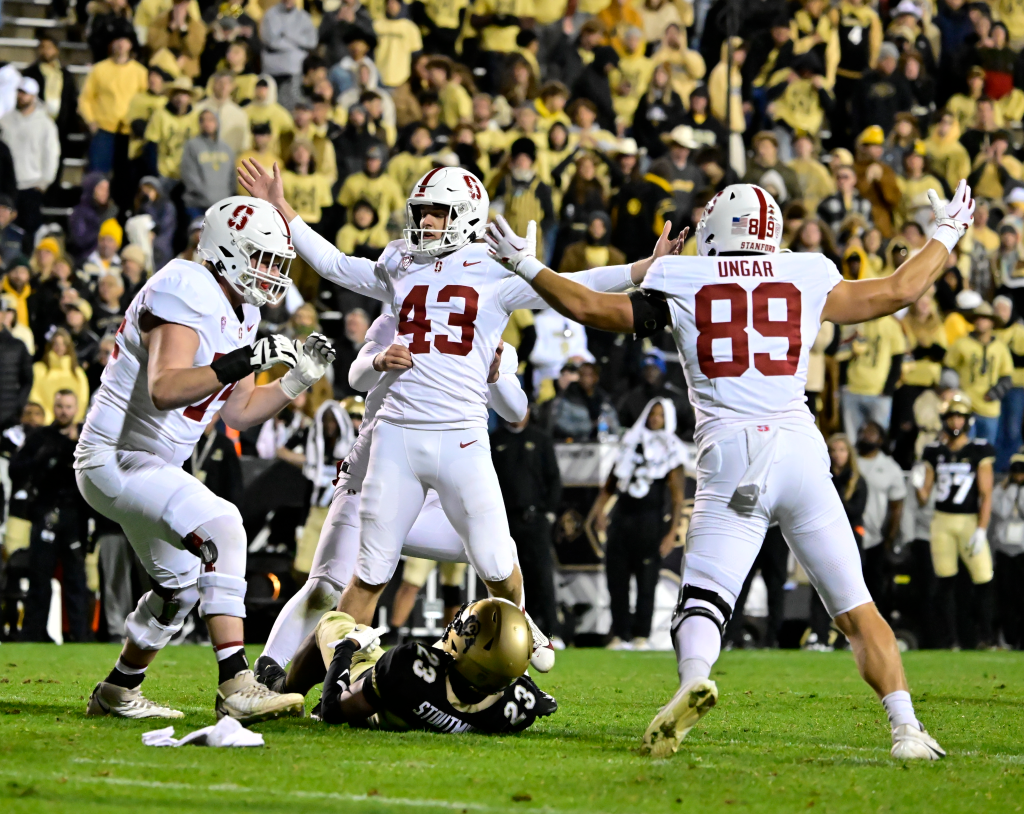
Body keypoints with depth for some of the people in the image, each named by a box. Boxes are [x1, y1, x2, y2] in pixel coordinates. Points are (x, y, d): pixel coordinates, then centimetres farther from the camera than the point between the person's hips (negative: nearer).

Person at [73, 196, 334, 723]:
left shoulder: (240, 312, 10)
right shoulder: (186, 293, -20)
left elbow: (240, 412, 16)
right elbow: (165, 390, -34)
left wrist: (299, 378, 3)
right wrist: (246, 360, -38)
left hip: (154, 465, 11)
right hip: (114, 458, -11)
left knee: (181, 582, 23)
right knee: (220, 528, -28)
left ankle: (117, 693, 41)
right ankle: (236, 687, -32)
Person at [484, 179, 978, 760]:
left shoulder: (680, 284, 9)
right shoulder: (806, 278, 13)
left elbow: (588, 306, 15)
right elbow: (900, 291, 22)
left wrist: (524, 264, 30)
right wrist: (947, 233, 39)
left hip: (731, 457, -1)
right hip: (800, 447, 1)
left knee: (703, 602, -3)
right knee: (855, 607, 7)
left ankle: (694, 679, -34)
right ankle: (906, 727, -4)